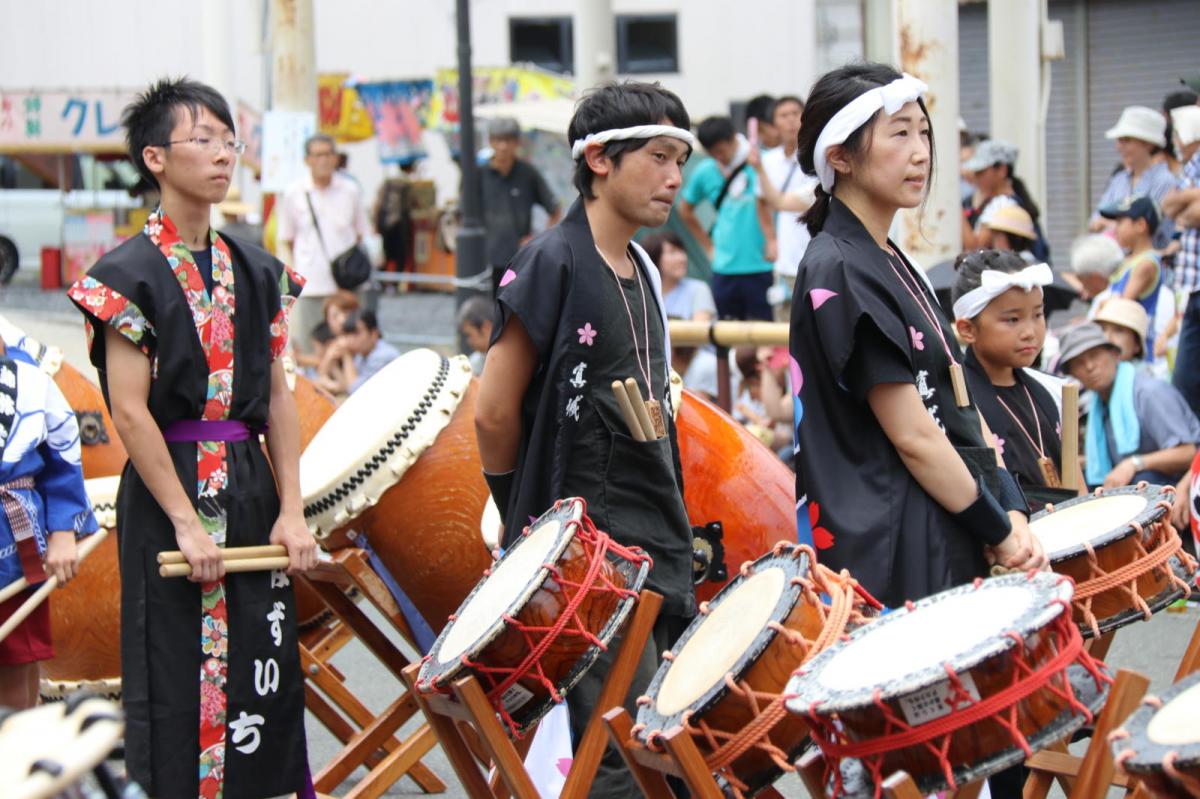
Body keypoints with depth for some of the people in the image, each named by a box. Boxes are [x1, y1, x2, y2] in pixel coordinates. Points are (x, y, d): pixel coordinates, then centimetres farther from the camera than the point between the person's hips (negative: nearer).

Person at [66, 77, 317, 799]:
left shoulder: (256, 272, 10)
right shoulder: (129, 275, -7)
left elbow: (278, 397, 9)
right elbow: (129, 411, -12)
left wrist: (290, 509, 0)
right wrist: (186, 522, -15)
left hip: (251, 488, 5)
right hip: (170, 489, -5)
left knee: (263, 675, 5)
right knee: (180, 679, -2)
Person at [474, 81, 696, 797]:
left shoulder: (643, 273, 13)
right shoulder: (554, 263, -12)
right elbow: (495, 414, -12)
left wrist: (670, 527, 14)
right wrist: (533, 519, 0)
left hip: (659, 548, 8)